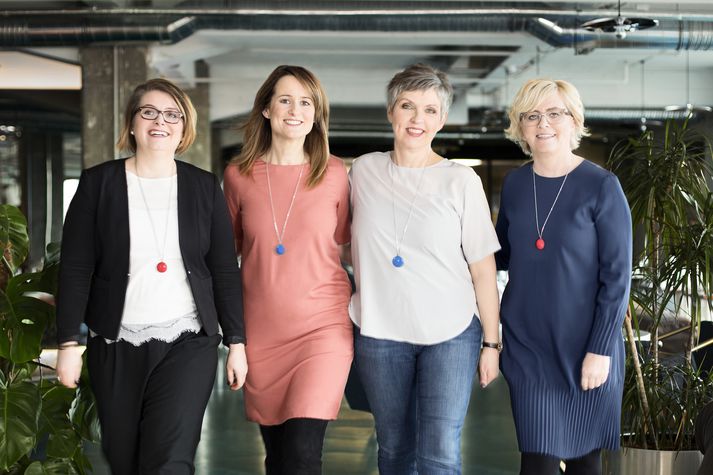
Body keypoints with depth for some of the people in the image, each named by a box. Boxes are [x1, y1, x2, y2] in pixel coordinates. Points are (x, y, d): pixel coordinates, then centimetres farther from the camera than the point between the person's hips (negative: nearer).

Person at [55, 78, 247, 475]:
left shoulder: (205, 187, 4)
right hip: (116, 345, 1)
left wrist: (237, 342, 2)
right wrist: (69, 343, -6)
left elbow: (225, 270, 5)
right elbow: (76, 269, -1)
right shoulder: (98, 183, 1)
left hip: (188, 342, 0)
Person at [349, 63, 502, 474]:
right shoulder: (364, 170, 3)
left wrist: (492, 343, -2)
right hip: (380, 333, 3)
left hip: (451, 334, -2)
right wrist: (364, 297, 13)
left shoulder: (461, 181, -5)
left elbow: (483, 269, -3)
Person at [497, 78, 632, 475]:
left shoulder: (601, 186, -11)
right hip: (527, 343, 3)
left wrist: (601, 350, -15)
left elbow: (617, 276, -11)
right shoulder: (515, 183, 2)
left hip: (583, 346, -3)